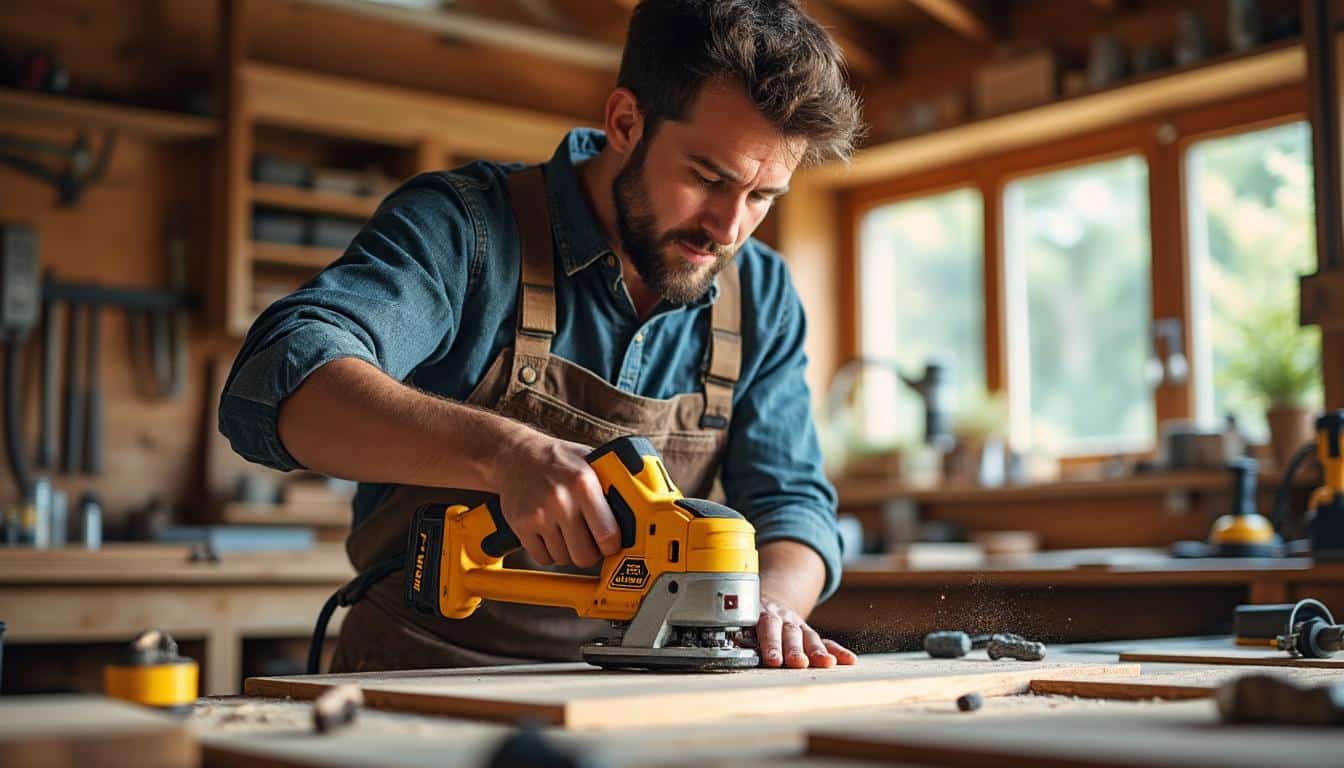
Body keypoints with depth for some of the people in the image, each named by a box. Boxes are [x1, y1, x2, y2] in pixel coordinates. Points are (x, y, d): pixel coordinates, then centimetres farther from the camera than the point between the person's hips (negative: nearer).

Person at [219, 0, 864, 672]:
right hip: (422, 687, -3)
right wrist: (504, 453, -40)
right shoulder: (465, 229, -11)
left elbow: (792, 501, 5)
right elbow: (275, 384, -25)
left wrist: (766, 605, -18)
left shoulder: (761, 296, 4)